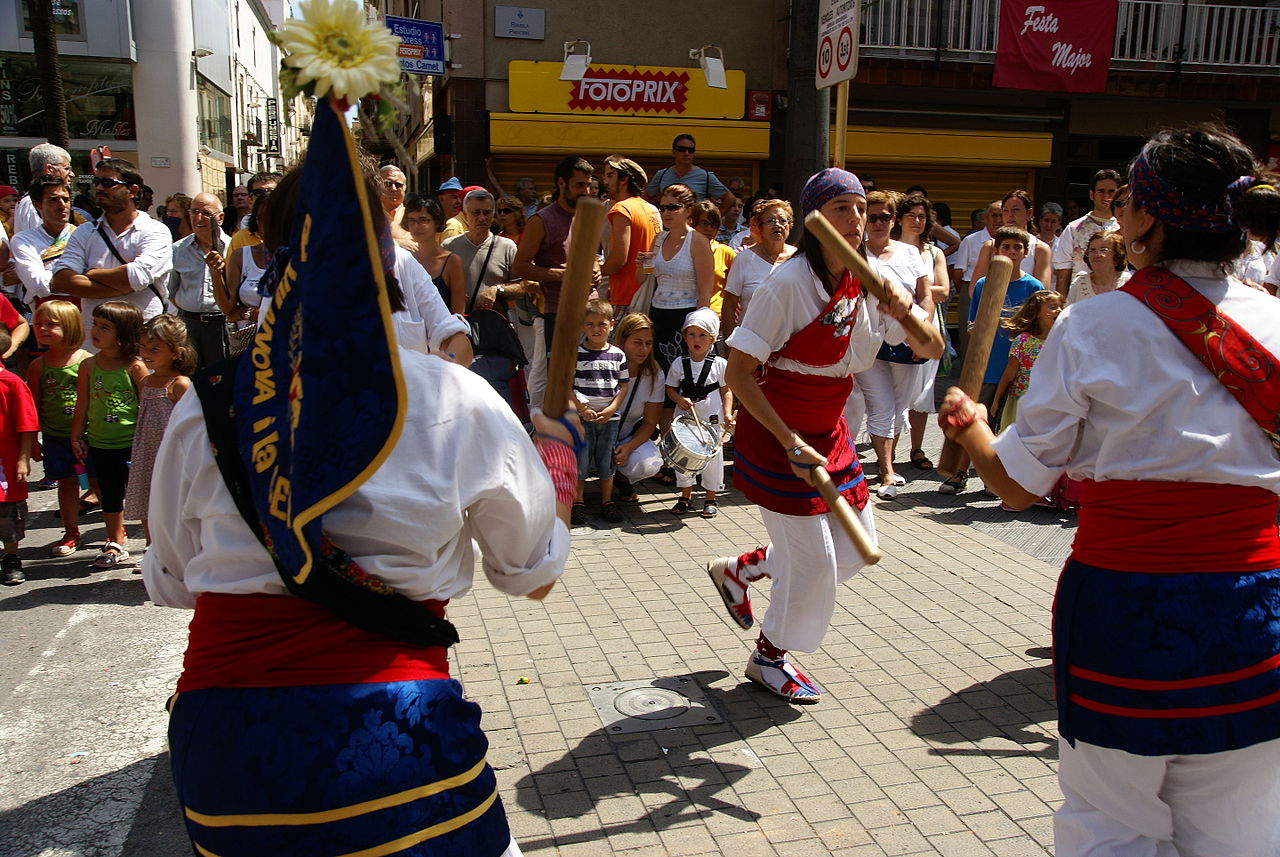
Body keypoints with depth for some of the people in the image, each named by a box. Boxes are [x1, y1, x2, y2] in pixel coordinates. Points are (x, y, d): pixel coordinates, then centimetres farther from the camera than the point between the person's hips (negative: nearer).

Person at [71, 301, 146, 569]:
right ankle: (116, 544, 29)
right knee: (110, 495, 16)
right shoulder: (88, 366, 1)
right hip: (99, 444, 4)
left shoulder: (134, 367, -10)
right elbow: (82, 404, 8)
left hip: (131, 445, -4)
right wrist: (77, 436, 7)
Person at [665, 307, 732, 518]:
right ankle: (686, 497, 25)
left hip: (711, 421, -1)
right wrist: (679, 399, -13)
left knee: (712, 457, 5)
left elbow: (726, 391, 2)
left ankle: (710, 499, 21)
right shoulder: (679, 364, 0)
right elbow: (670, 388, 7)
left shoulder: (720, 365, -3)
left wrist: (727, 414, -9)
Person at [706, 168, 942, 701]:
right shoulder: (790, 282, -21)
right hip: (775, 434, -7)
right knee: (814, 560, -1)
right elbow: (738, 372, -21)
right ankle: (769, 657, 27)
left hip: (828, 432, 7)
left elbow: (932, 350, 2)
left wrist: (905, 313, -20)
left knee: (857, 547, 13)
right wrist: (791, 443, -24)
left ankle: (738, 571, 32)